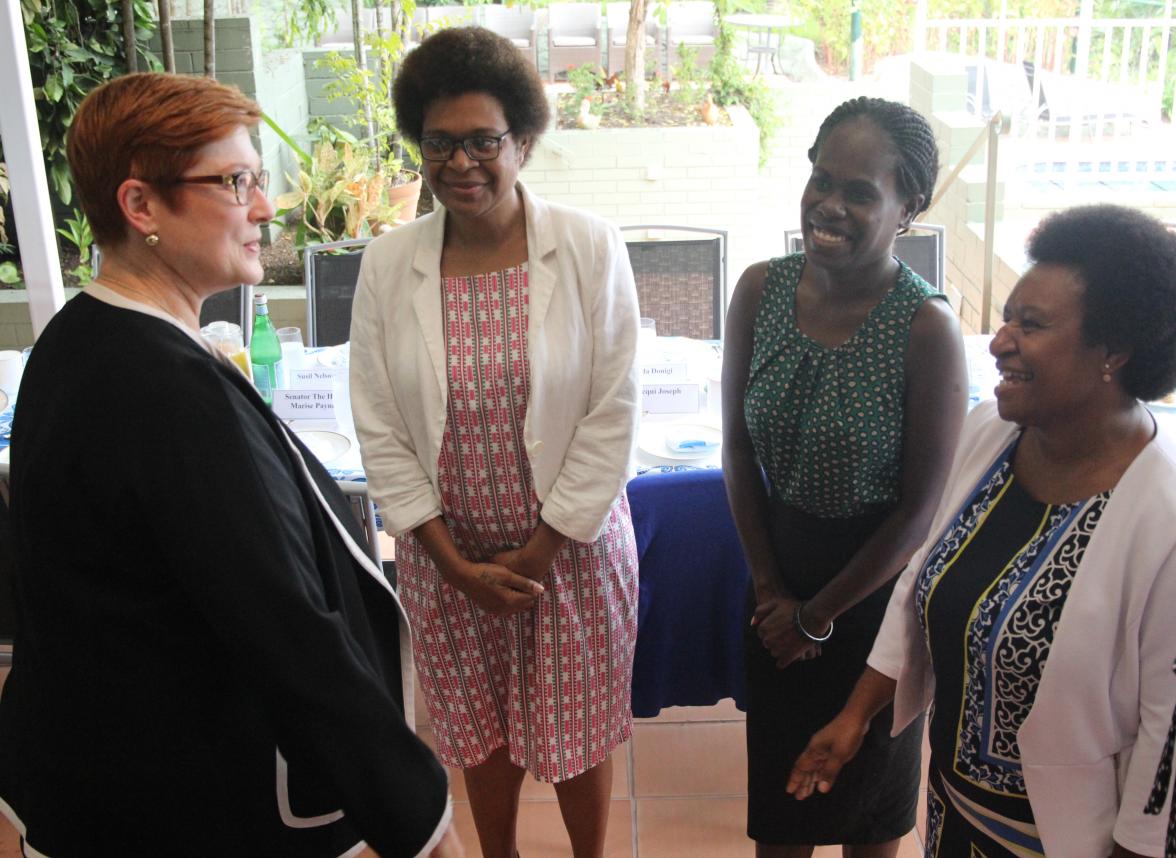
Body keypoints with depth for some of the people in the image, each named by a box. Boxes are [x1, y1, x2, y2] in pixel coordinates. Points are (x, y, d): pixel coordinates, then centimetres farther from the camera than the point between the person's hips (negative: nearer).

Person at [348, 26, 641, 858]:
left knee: (578, 727, 14)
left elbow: (612, 416, -11)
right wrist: (457, 564, -7)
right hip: (446, 554, 2)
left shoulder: (591, 248, -12)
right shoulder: (387, 265, -6)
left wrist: (538, 553, -11)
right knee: (478, 728, 20)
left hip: (571, 544, -2)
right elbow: (380, 431, -3)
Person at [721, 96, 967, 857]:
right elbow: (739, 448, -2)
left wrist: (818, 616, -9)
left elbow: (921, 509, -17)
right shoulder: (761, 290, -12)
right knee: (778, 764, 21)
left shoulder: (928, 329, -24)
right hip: (783, 559, 4)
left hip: (877, 581, -3)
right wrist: (770, 587, -2)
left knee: (869, 765, 21)